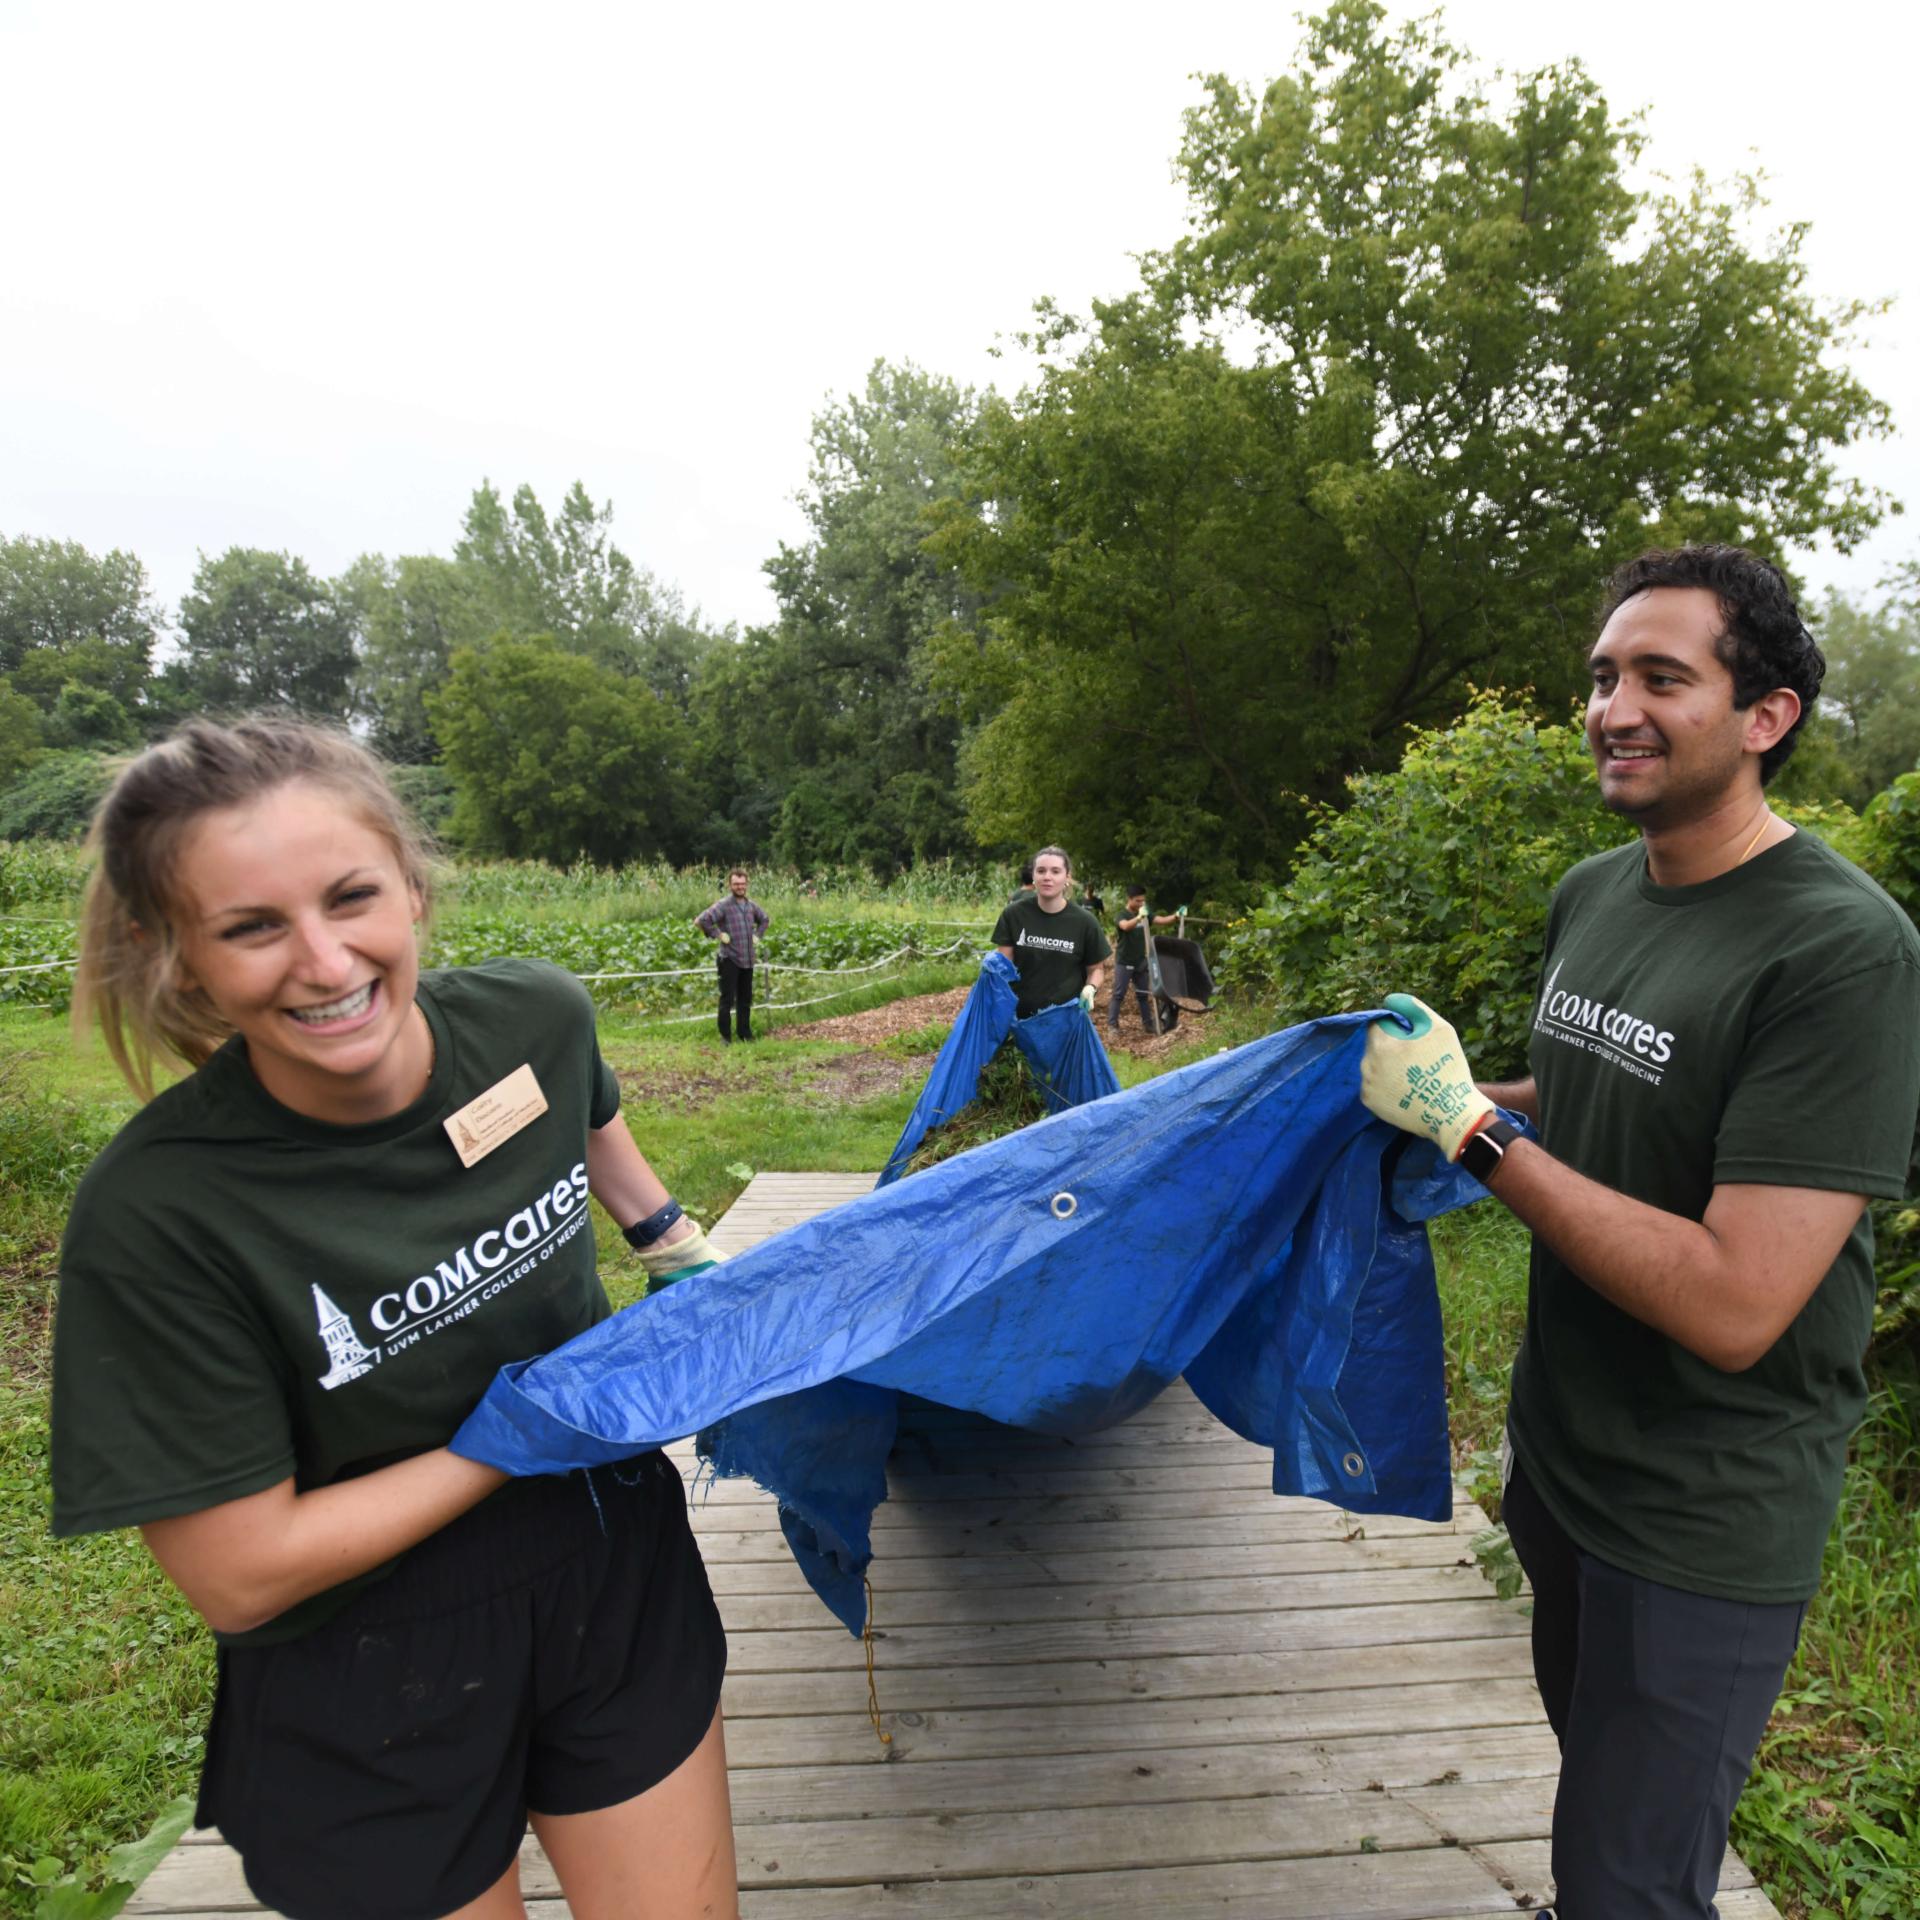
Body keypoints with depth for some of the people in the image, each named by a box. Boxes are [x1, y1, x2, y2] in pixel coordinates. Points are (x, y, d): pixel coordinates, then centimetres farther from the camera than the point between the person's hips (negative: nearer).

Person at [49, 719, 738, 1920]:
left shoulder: (534, 1017, -16)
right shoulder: (157, 1214, -26)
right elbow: (240, 1575, -19)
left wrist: (677, 1246, 13)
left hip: (615, 1572, 3)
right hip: (367, 1694, -3)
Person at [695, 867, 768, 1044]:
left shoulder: (752, 905, 9)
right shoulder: (723, 905, -12)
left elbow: (764, 919, 30)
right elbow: (701, 921, -20)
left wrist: (757, 935, 15)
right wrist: (717, 935, -15)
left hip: (748, 960, 6)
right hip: (729, 960, -6)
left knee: (746, 999, 13)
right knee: (727, 999, -1)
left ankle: (746, 1034, 23)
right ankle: (725, 1036, 8)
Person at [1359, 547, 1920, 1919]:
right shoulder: (1592, 892, -1)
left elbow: (1731, 1309, -30)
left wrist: (1472, 1129, -26)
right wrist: (1451, 1095, 1)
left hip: (1702, 1522, -7)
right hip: (1560, 1446, 7)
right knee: (1587, 1754, 30)